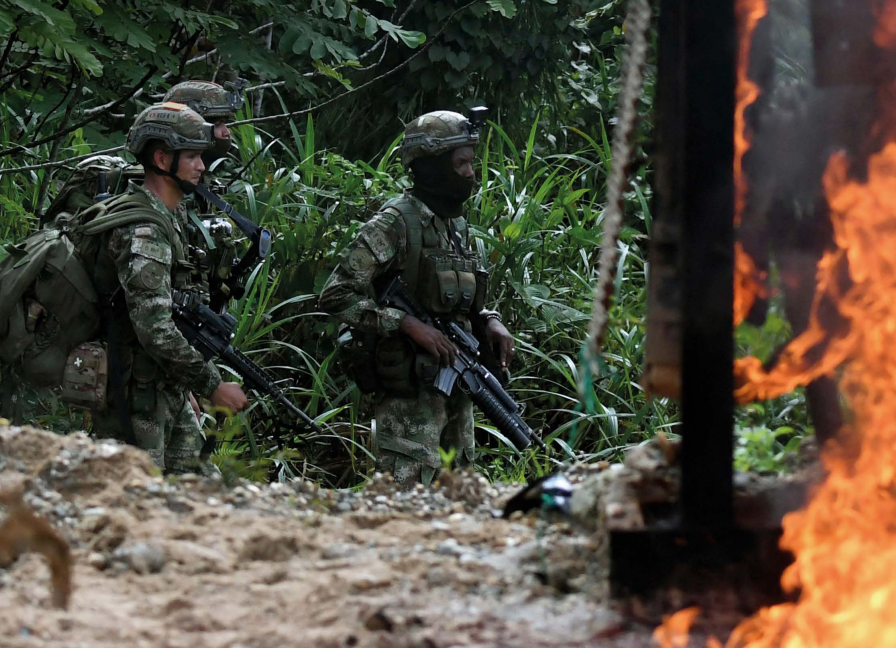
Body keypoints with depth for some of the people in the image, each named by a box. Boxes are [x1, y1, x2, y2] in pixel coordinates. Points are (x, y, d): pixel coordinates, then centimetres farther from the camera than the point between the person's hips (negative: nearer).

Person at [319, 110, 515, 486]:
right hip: (410, 390, -9)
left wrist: (488, 321, 6)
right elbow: (336, 297, -17)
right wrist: (408, 325, -22)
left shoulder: (457, 225, 15)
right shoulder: (394, 224, -11)